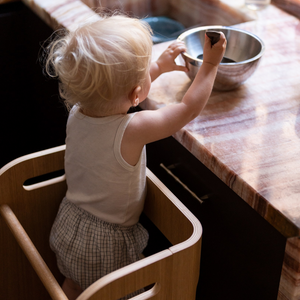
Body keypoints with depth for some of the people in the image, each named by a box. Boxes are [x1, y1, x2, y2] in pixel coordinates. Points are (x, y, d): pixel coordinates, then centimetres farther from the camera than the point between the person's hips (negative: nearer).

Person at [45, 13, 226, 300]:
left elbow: (116, 90, 8)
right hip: (105, 243, -6)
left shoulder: (77, 112, -15)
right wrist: (210, 64, -7)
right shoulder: (131, 131, -34)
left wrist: (160, 66, 14)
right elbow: (190, 108, -20)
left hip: (68, 224, 6)